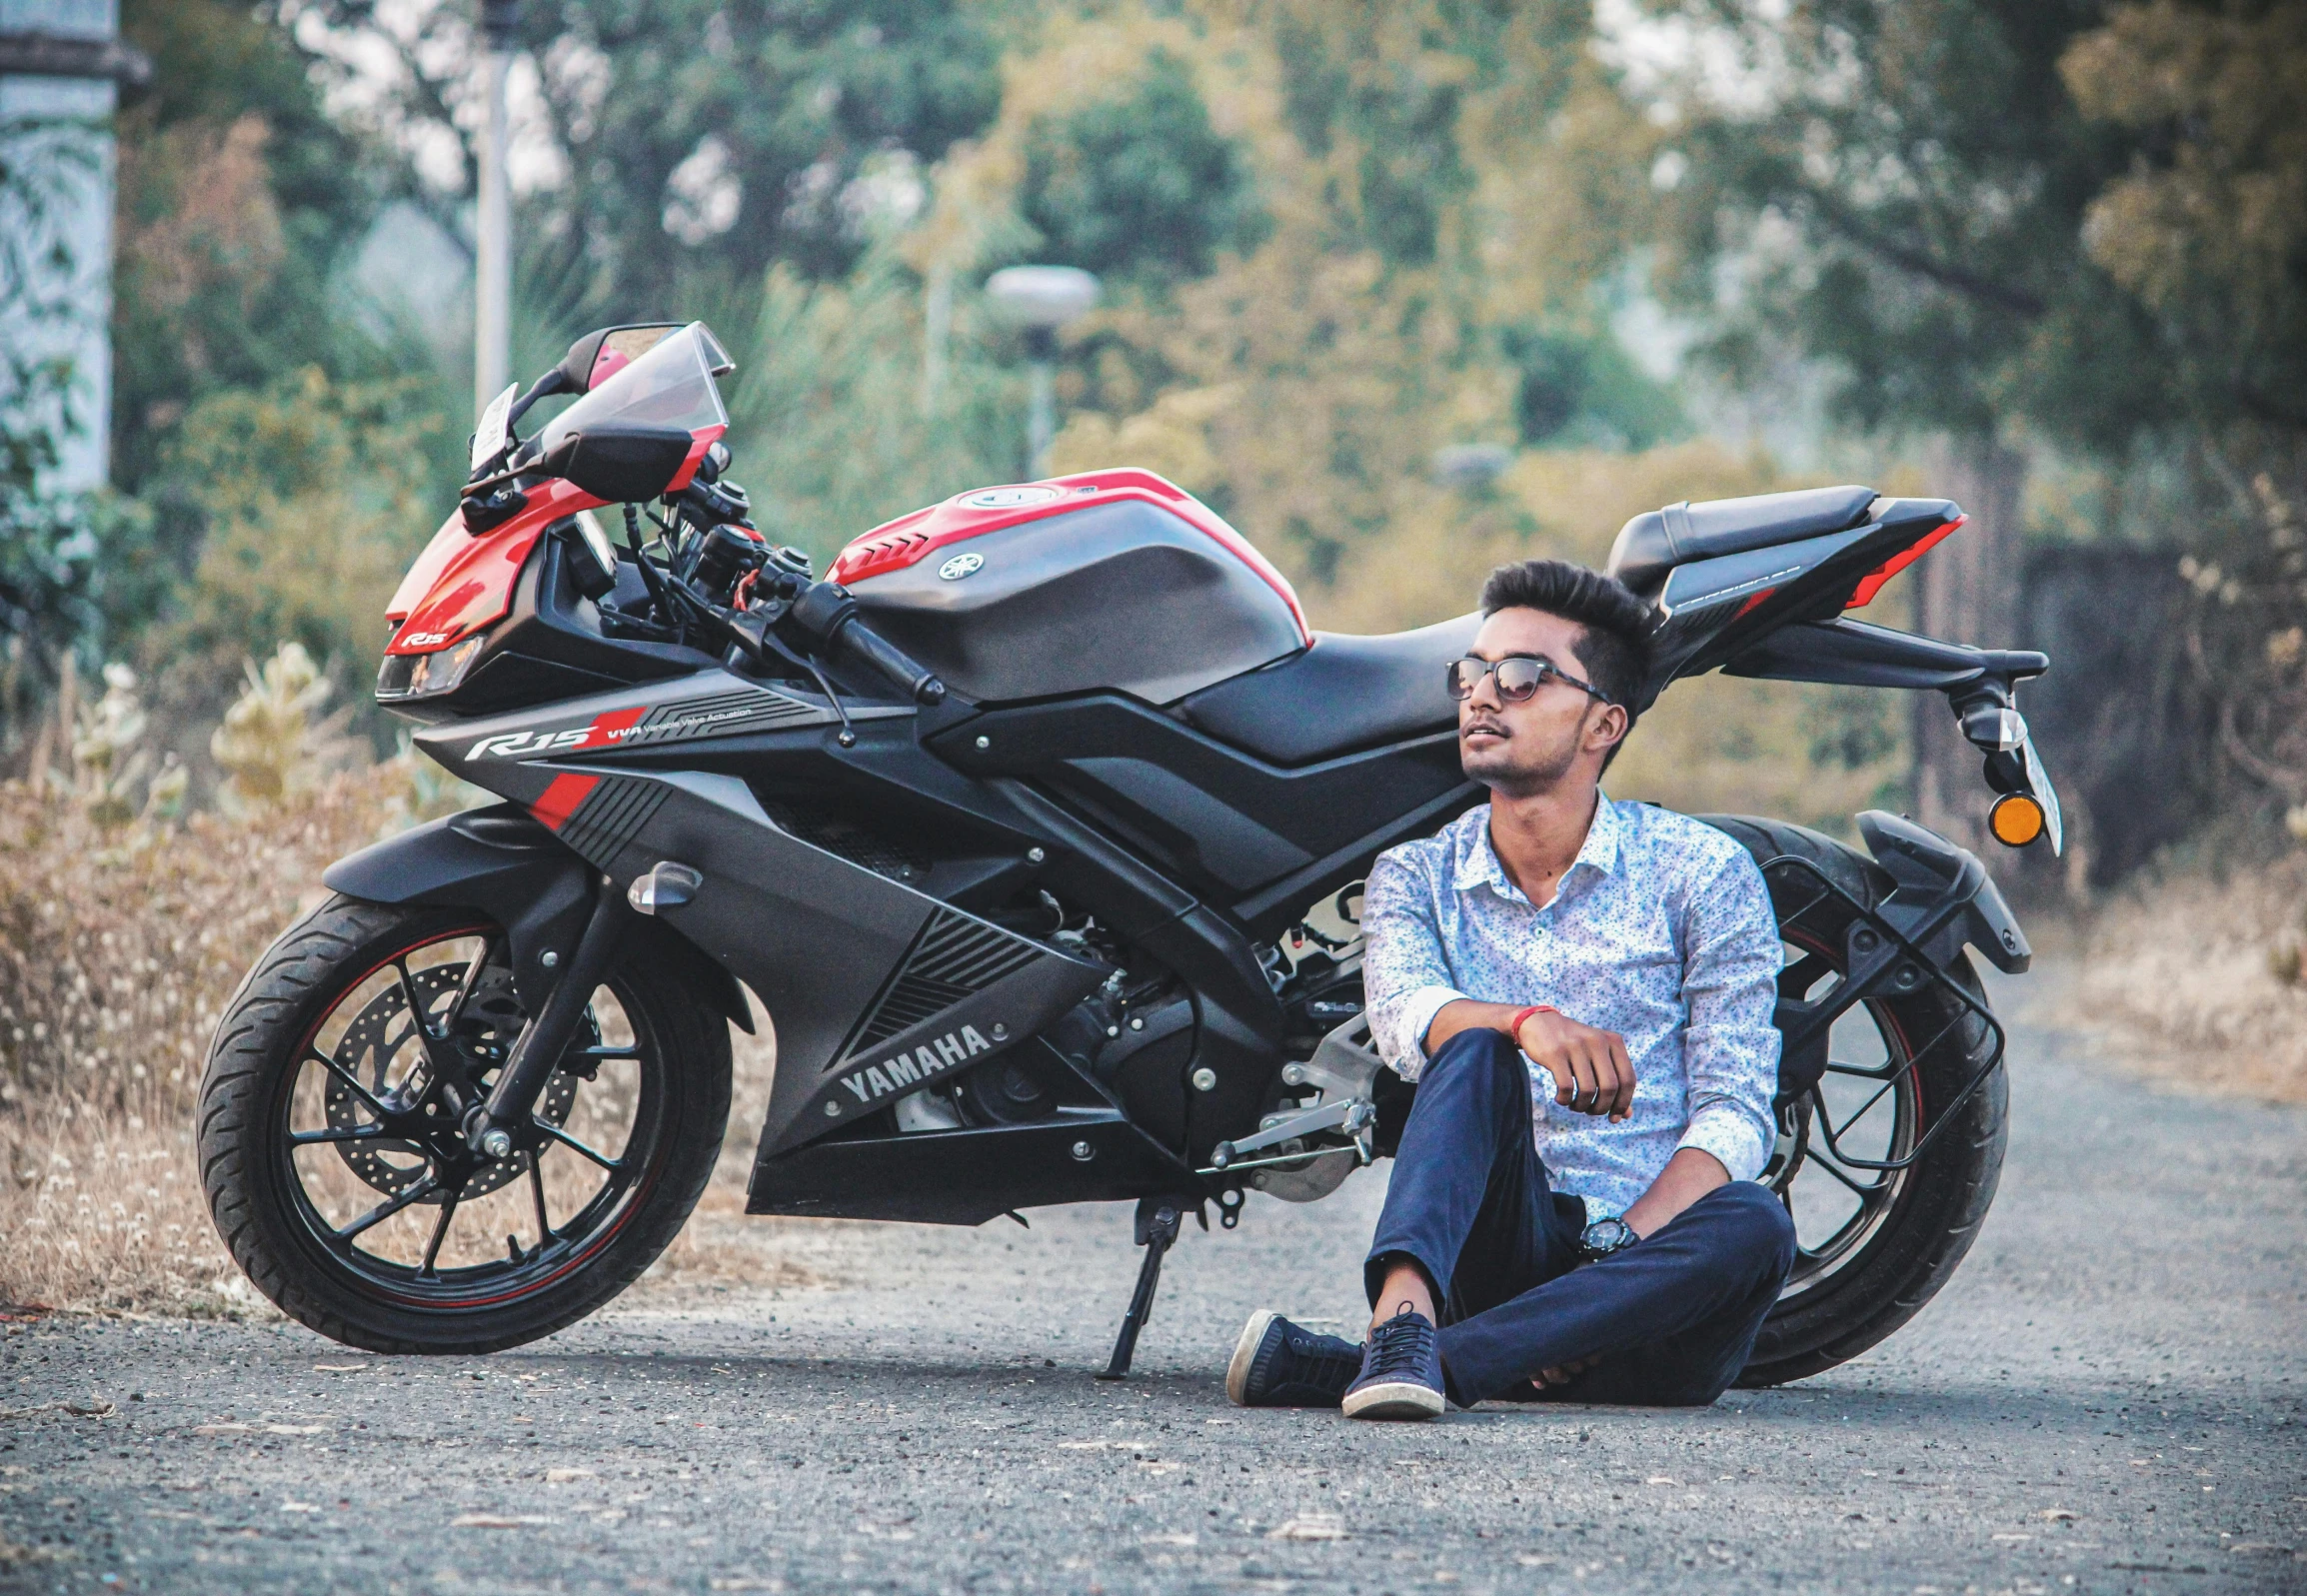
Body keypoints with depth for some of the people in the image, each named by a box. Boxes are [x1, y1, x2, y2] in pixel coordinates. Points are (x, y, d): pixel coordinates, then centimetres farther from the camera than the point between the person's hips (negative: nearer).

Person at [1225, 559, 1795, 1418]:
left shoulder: (1704, 873, 4)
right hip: (1501, 1246, 0)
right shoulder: (1414, 876, 10)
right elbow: (1403, 1015, -13)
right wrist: (1531, 1023, -35)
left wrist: (1621, 1252, -21)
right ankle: (1403, 1316, -53)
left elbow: (1735, 1111, -5)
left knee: (1754, 1225, -34)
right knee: (1477, 1053, -25)